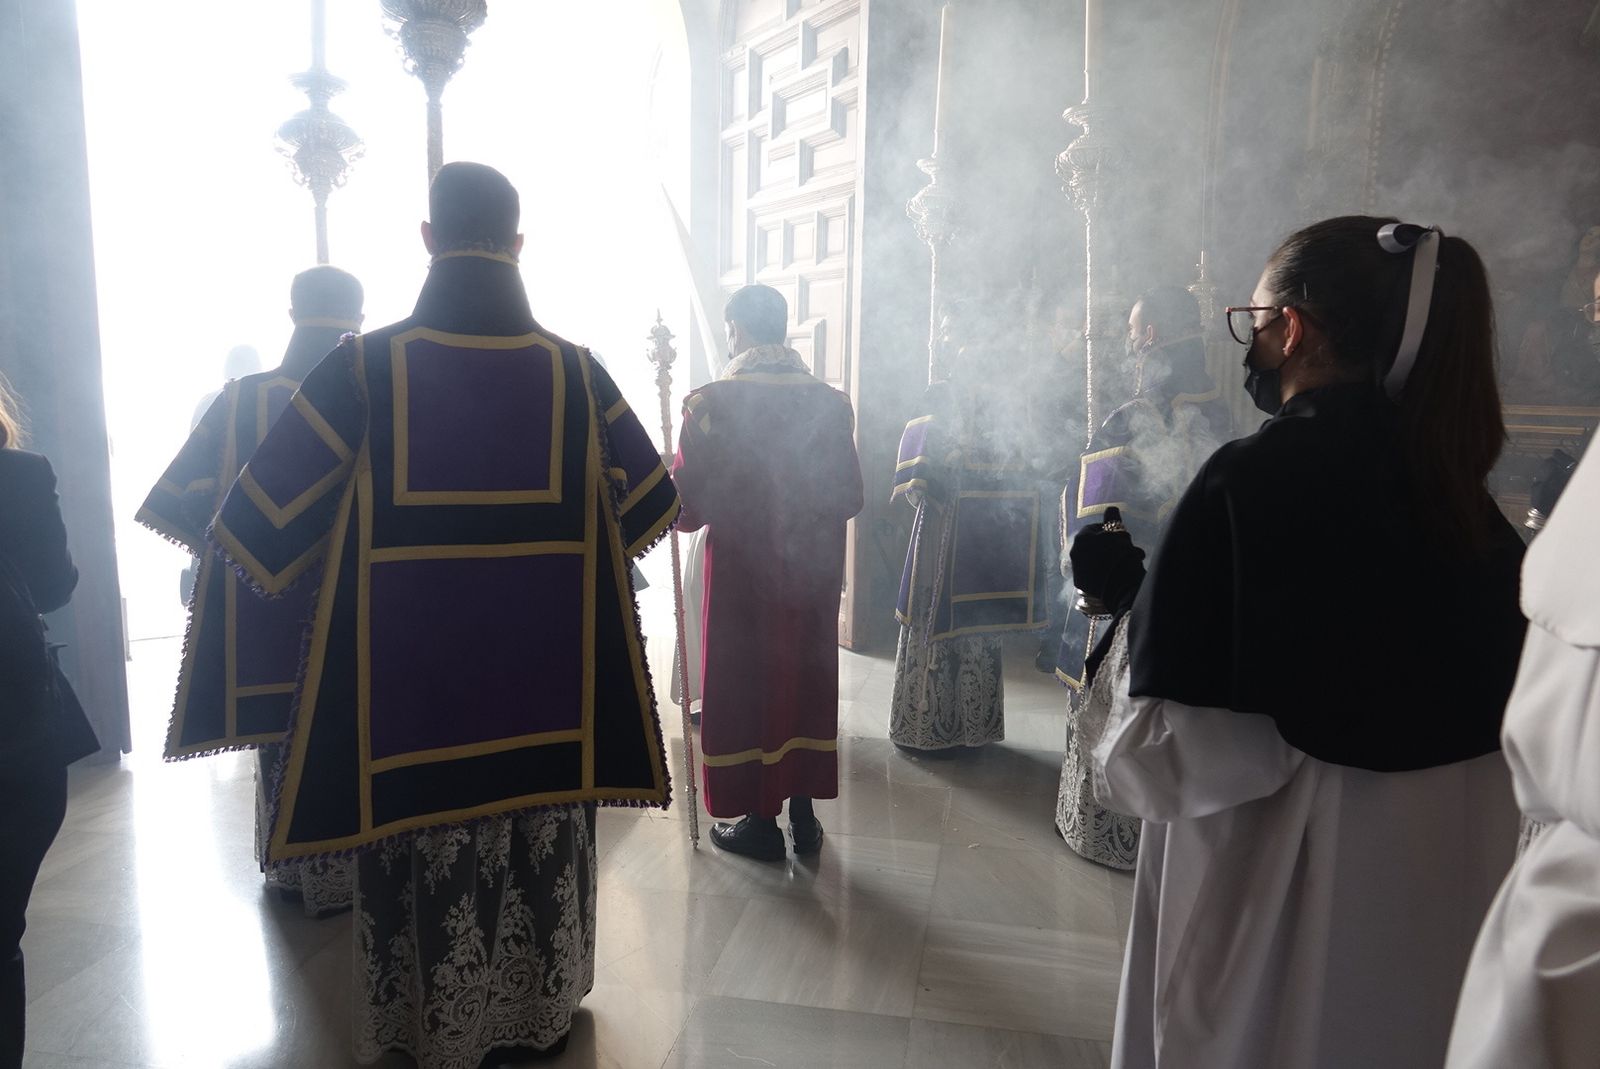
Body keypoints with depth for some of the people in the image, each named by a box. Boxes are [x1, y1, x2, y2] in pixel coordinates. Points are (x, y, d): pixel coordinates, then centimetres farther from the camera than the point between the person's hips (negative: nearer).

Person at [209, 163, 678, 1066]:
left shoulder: (368, 365, -7)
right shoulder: (574, 369, -2)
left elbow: (264, 513, -3)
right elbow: (652, 500, 6)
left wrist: (308, 572, 15)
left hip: (413, 665, -1)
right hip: (545, 662, 2)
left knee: (429, 823, 13)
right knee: (542, 826, 16)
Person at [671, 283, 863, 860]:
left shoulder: (712, 402, -13)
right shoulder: (830, 402, -1)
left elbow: (687, 503, -12)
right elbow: (850, 496, 3)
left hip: (743, 573, -4)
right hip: (812, 574, 4)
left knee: (745, 685, 9)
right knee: (804, 682, 14)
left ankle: (761, 821, 18)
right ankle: (803, 813, 24)